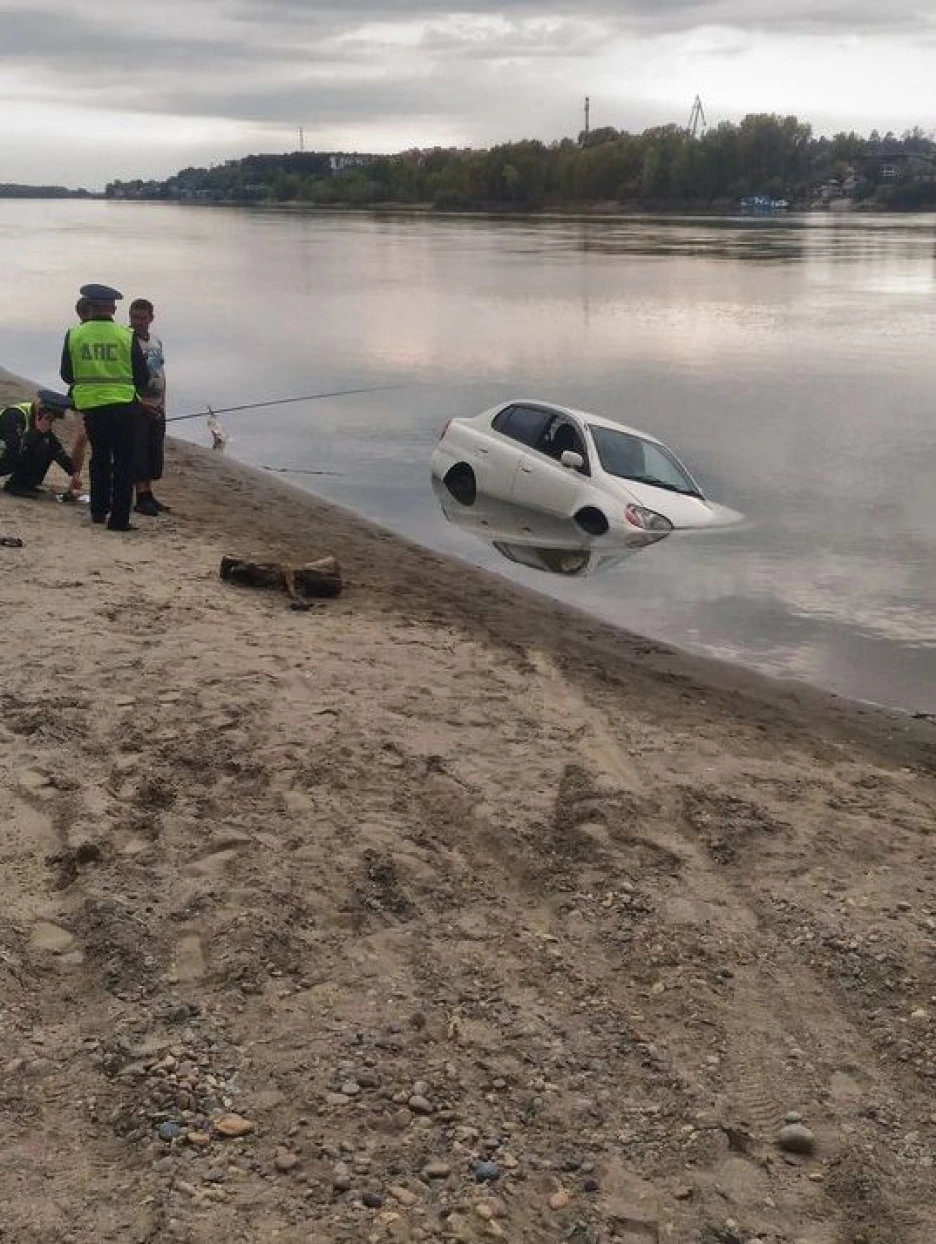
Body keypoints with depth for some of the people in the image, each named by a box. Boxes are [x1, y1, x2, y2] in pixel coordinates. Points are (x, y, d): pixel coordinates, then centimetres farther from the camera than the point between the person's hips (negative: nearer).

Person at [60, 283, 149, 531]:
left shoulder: (74, 335, -2)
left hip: (90, 406, 3)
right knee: (123, 462, 4)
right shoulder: (127, 336, -8)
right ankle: (119, 518, 0)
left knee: (99, 457, 21)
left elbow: (67, 375, 6)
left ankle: (98, 511, 26)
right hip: (123, 406, -3)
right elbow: (142, 376, -4)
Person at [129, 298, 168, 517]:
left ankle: (148, 494, 18)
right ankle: (141, 498, -4)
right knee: (139, 452, -6)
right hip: (137, 406, -7)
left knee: (154, 451, 10)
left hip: (156, 408, 7)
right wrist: (139, 402, -20)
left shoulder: (156, 341, 12)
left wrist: (163, 402, 12)